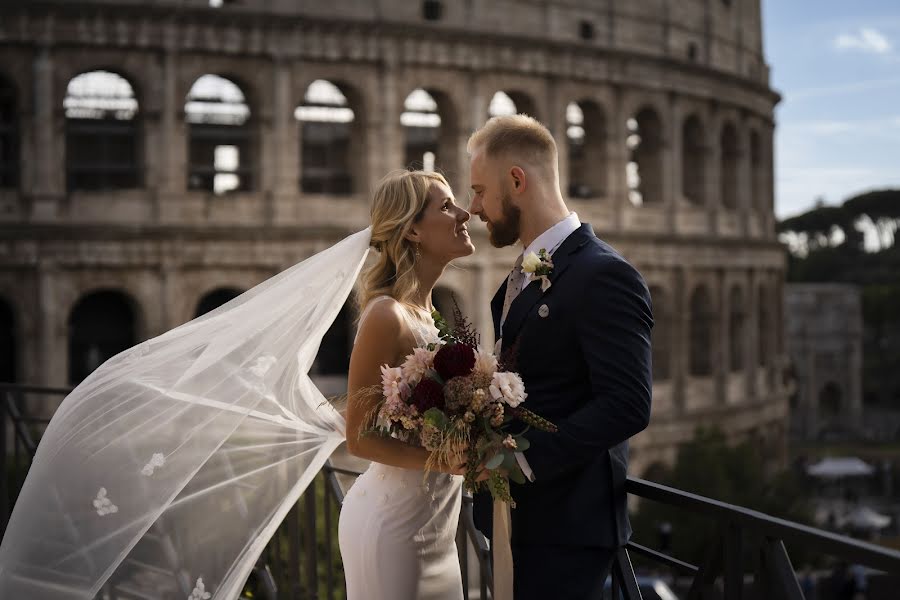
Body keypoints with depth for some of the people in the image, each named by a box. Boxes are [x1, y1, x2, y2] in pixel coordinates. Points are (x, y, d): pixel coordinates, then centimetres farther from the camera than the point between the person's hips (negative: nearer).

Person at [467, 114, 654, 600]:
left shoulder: (604, 276, -15)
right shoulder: (520, 278, 15)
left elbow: (627, 405, -22)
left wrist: (525, 459, -22)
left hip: (563, 525, -9)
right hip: (513, 517, 9)